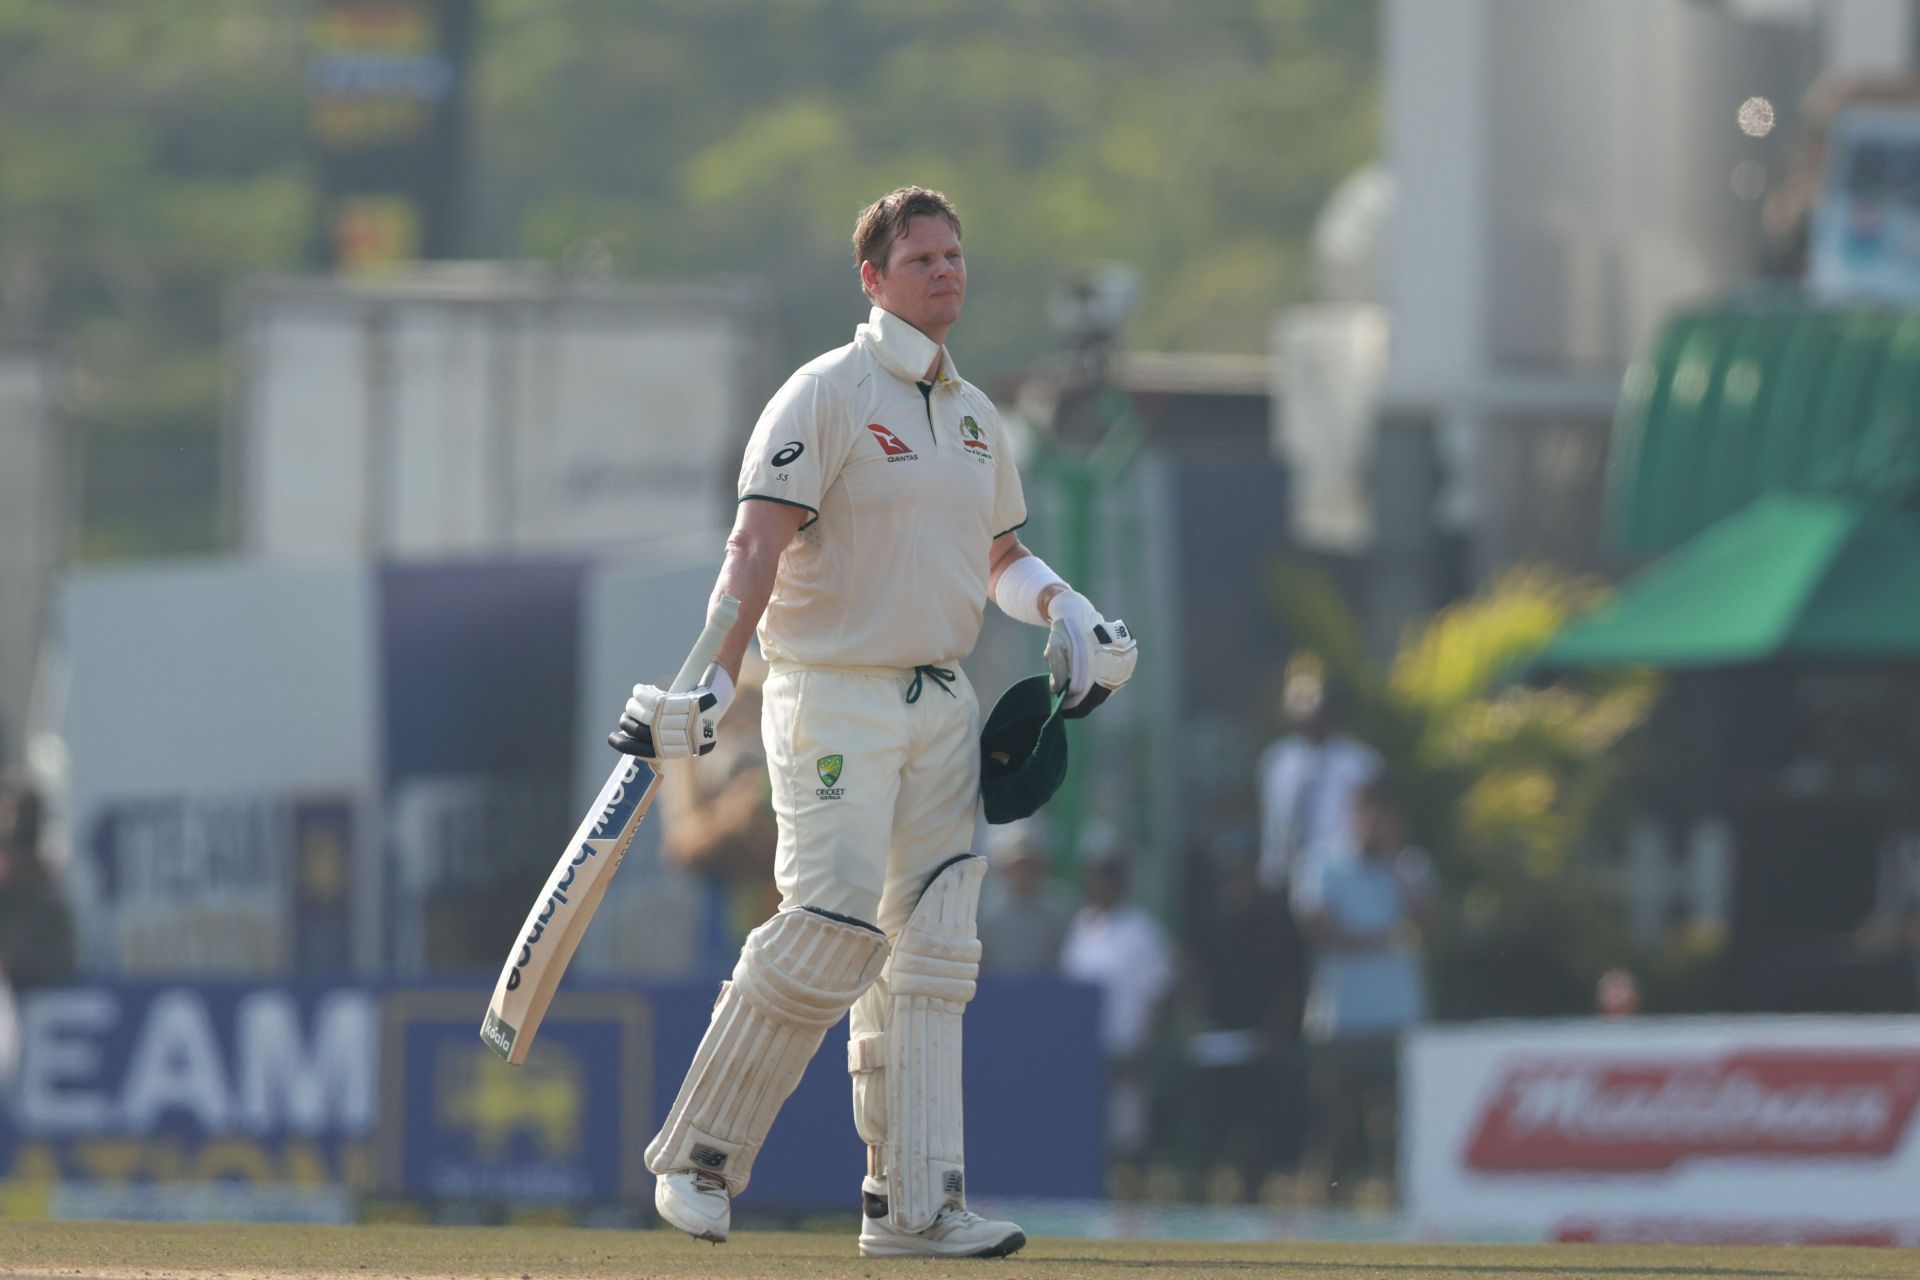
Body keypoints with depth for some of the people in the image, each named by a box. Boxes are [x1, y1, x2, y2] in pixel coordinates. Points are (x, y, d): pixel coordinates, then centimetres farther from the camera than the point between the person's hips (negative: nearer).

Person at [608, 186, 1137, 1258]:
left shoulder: (975, 415, 15)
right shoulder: (826, 396, -8)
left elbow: (999, 554, 28)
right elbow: (758, 545, -18)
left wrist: (1061, 608, 6)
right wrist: (714, 684, -29)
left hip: (941, 705, 7)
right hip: (834, 696, -7)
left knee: (932, 951, 2)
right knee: (835, 921, -18)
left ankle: (916, 1204, 2)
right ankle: (696, 1157, -6)